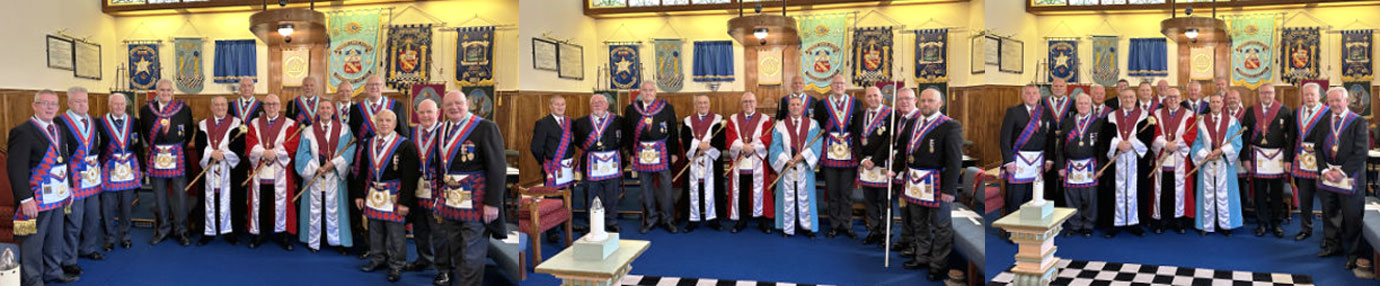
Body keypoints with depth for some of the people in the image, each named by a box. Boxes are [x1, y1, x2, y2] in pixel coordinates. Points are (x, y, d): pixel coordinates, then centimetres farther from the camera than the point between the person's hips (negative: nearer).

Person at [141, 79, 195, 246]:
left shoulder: (183, 109, 1)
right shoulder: (146, 110, 5)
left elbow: (189, 132, 9)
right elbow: (144, 132, 14)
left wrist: (181, 147, 4)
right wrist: (153, 147, 8)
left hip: (177, 157, -2)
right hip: (156, 157, 2)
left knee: (180, 193, 0)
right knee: (159, 194, 9)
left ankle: (181, 231, 8)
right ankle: (163, 228, 20)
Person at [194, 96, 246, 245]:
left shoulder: (236, 123, 5)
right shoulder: (203, 125, 13)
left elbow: (239, 144, -6)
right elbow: (199, 144, 3)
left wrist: (223, 154, -17)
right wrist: (211, 153, -14)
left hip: (230, 169, -2)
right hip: (208, 169, 2)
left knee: (228, 199, -3)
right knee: (210, 200, 3)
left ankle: (228, 230, 5)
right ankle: (209, 232, 9)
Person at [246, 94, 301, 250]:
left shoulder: (290, 124, 5)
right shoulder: (255, 124, 13)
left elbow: (292, 143, -8)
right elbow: (250, 142, 0)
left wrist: (275, 152, -19)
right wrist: (263, 153, -17)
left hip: (281, 172, -2)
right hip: (259, 171, 2)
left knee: (282, 202, -1)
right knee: (260, 203, 5)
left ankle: (283, 233, 6)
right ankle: (260, 233, 15)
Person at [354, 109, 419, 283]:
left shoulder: (405, 146, -10)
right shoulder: (369, 144, 8)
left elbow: (409, 176, -13)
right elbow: (363, 171, 13)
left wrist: (405, 201, -16)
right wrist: (360, 194, 8)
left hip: (394, 197, -5)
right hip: (373, 195, 5)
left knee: (396, 233, 0)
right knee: (375, 230, 16)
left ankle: (396, 266, 11)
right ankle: (378, 259, 31)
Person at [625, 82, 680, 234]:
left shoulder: (667, 108, 2)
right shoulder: (631, 110, 5)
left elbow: (673, 131, 3)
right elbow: (628, 133, 8)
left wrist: (674, 152, 0)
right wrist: (632, 153, 4)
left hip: (662, 152, -1)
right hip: (641, 152, 1)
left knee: (665, 185, 0)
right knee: (646, 186, 7)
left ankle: (667, 218, 11)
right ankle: (652, 217, 17)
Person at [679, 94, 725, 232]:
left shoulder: (718, 120, 7)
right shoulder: (687, 121, 11)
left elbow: (719, 139, -6)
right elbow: (685, 139, -2)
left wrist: (708, 146, -19)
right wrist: (698, 145, -16)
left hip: (711, 162, -1)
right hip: (693, 162, 1)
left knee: (711, 188, -2)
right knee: (694, 190, 1)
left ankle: (712, 218, 6)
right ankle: (694, 219, 7)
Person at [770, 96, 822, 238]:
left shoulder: (812, 125, 6)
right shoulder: (780, 126, 6)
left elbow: (816, 144, -4)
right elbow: (775, 146, -1)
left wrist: (802, 155, -17)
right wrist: (786, 160, -15)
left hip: (805, 168, 0)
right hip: (786, 168, 0)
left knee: (805, 196, 3)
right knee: (787, 197, 1)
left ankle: (806, 226, 12)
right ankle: (787, 227, 8)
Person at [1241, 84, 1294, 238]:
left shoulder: (1285, 111, 0)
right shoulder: (1251, 111, 4)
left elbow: (1291, 136, -2)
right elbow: (1245, 136, 3)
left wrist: (1288, 158, -7)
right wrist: (1246, 158, -2)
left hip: (1278, 157, -1)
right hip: (1258, 157, 1)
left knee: (1277, 193, 7)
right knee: (1259, 192, 5)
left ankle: (1276, 223, 19)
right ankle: (1262, 223, 16)